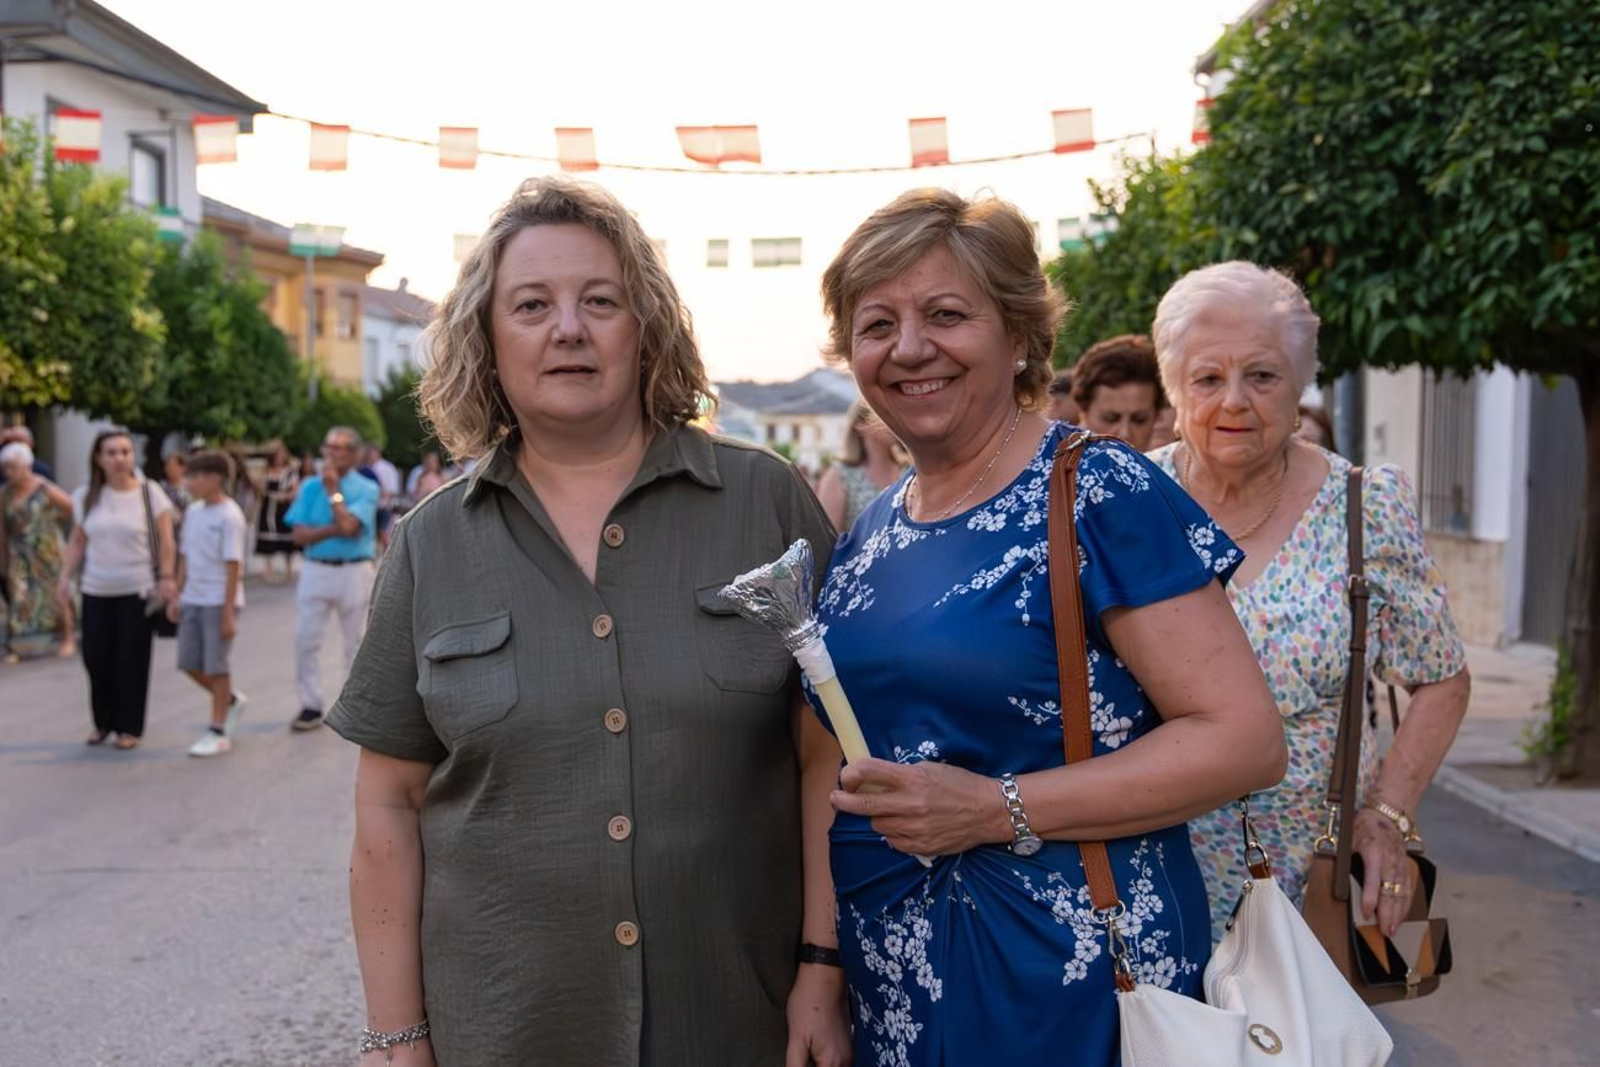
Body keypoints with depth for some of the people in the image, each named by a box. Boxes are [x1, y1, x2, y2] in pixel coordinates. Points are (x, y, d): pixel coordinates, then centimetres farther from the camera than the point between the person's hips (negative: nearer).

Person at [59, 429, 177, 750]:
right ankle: (103, 722, 22)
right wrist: (66, 576, 4)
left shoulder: (150, 494, -5)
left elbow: (165, 542, -4)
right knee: (95, 656, 5)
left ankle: (129, 727, 13)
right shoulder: (86, 497, 4)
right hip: (96, 592, 3)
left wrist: (166, 579, -10)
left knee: (131, 660, 1)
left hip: (138, 592, -3)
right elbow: (77, 541, 11)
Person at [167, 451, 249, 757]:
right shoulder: (193, 512, 9)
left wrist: (228, 613, -16)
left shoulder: (229, 516, -13)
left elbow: (233, 566, -15)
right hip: (193, 599, 7)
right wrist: (178, 596, 14)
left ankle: (218, 731, 11)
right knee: (189, 663, 9)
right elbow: (185, 557, 17)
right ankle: (231, 700, 31)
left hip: (219, 602, -7)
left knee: (216, 666, 0)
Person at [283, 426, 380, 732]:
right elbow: (300, 535, -2)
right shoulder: (310, 487, 6)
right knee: (306, 639, 1)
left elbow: (349, 525, -19)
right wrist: (334, 529, -17)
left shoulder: (366, 489, -2)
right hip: (315, 570, 3)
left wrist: (333, 490, -9)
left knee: (356, 642, 6)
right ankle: (311, 705, 10)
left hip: (354, 572, -3)